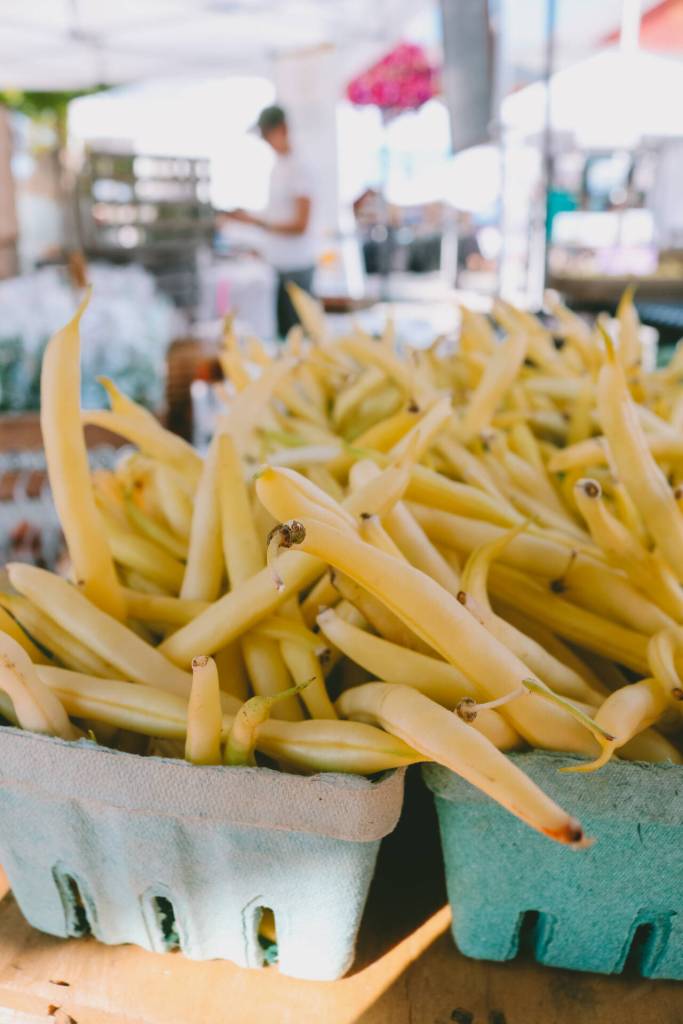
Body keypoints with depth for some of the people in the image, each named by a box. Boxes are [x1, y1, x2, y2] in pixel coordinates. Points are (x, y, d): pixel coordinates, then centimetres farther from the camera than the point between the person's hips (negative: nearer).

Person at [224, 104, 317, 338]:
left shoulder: (298, 168, -10)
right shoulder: (277, 166, 13)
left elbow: (300, 225, -15)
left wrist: (256, 221, -16)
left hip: (297, 265, -8)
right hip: (279, 263, 8)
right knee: (282, 328, 11)